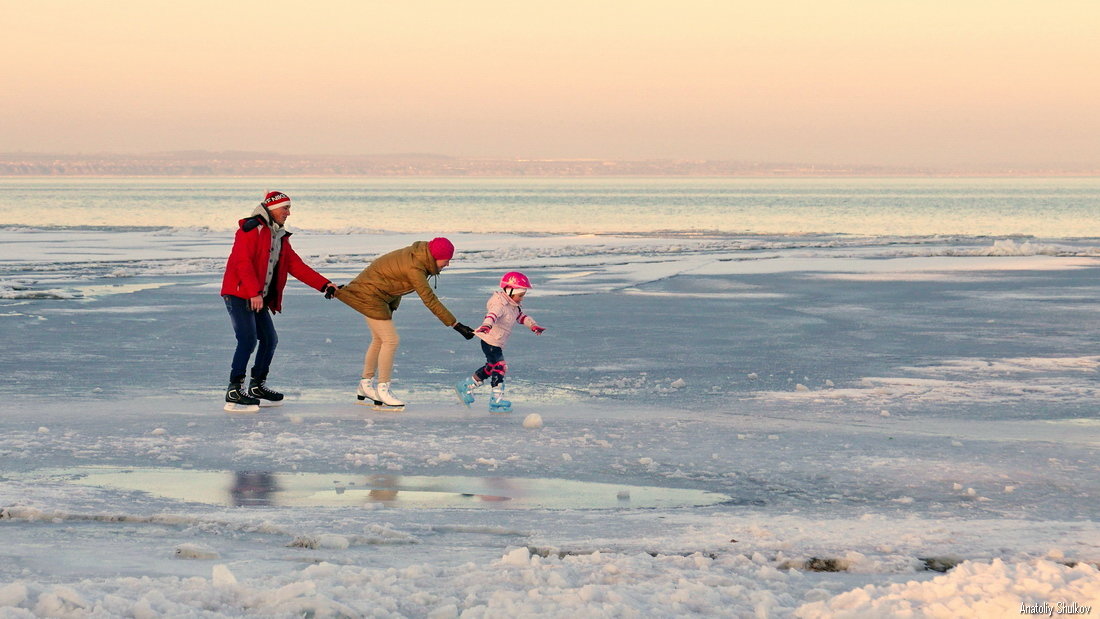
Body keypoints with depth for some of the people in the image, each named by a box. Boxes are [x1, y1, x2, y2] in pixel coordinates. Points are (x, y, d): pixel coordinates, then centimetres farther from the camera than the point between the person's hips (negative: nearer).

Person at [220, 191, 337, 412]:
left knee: (270, 339, 11)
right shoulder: (251, 229, -11)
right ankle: (234, 392, -17)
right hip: (239, 294, -9)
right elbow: (243, 262, -19)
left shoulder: (280, 237, 17)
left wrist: (324, 285, 4)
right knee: (248, 340, -17)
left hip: (259, 297, 9)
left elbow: (297, 267, 13)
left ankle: (257, 387, 24)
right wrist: (254, 292, -25)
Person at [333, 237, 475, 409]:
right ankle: (383, 390, -2)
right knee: (391, 340, -10)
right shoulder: (414, 268, -30)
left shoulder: (418, 255, -3)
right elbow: (430, 300, -31)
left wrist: (391, 308, 12)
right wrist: (456, 325, -30)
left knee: (379, 339, 17)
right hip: (370, 294, -10)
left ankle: (366, 386, 28)